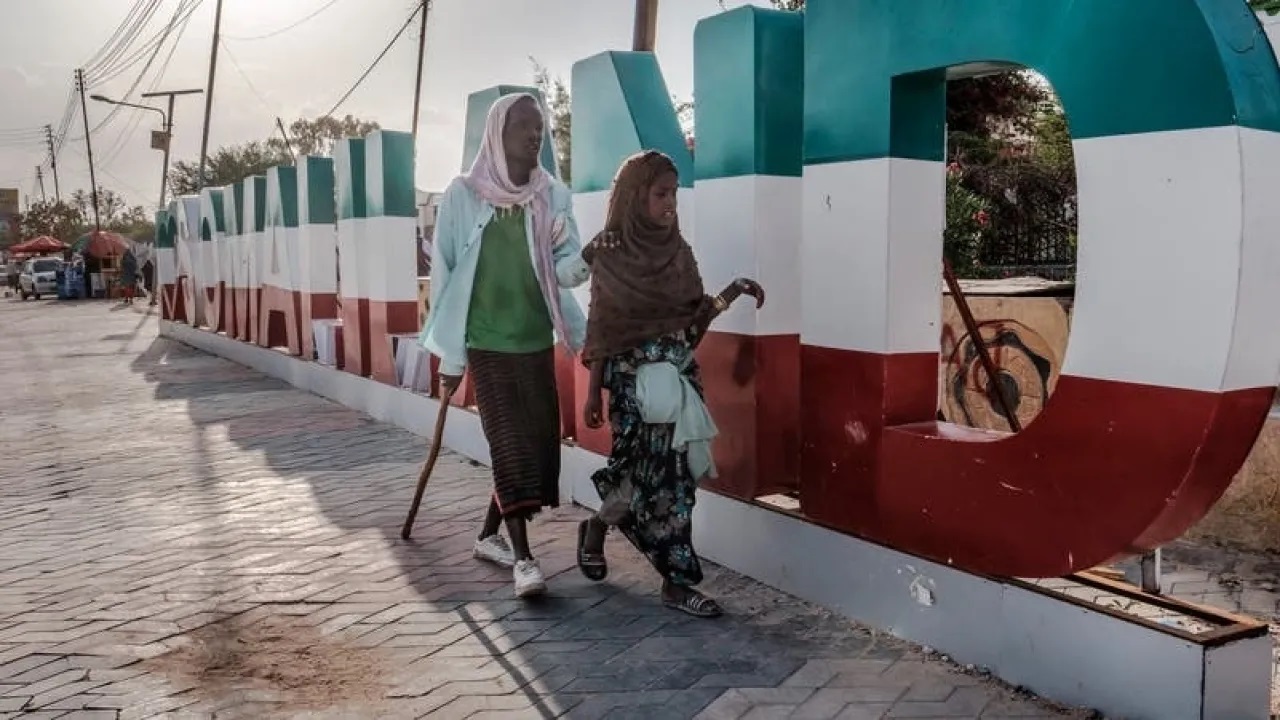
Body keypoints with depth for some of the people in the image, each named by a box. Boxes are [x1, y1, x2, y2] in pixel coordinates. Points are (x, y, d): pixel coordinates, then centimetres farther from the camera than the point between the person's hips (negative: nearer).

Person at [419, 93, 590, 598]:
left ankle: (489, 536, 27)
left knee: (539, 442, 8)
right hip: (485, 344, -4)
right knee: (510, 445, -6)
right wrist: (448, 352, -1)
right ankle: (523, 558, 1)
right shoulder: (464, 194, -4)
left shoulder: (553, 195, 3)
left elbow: (564, 268, -2)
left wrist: (585, 261, -28)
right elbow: (444, 271, -1)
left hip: (537, 343, 4)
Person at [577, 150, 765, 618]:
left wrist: (730, 294, -6)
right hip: (633, 378, -4)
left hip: (679, 376, 5)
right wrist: (593, 392, -4)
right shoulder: (610, 254, -4)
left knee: (675, 474, 3)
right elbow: (601, 330, -4)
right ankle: (596, 527, 23)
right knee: (650, 474, -5)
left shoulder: (678, 252, 9)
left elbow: (694, 319, 10)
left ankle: (675, 580, 14)